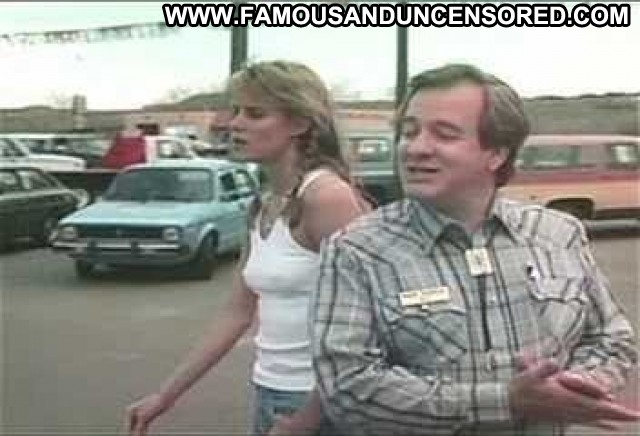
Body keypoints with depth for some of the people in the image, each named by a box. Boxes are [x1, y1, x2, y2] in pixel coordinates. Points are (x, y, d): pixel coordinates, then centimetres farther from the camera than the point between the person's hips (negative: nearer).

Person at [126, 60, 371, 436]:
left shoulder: (326, 195, -18)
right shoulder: (265, 209, 6)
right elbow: (238, 314, 13)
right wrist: (166, 396, 14)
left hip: (321, 405, -8)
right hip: (268, 395, 8)